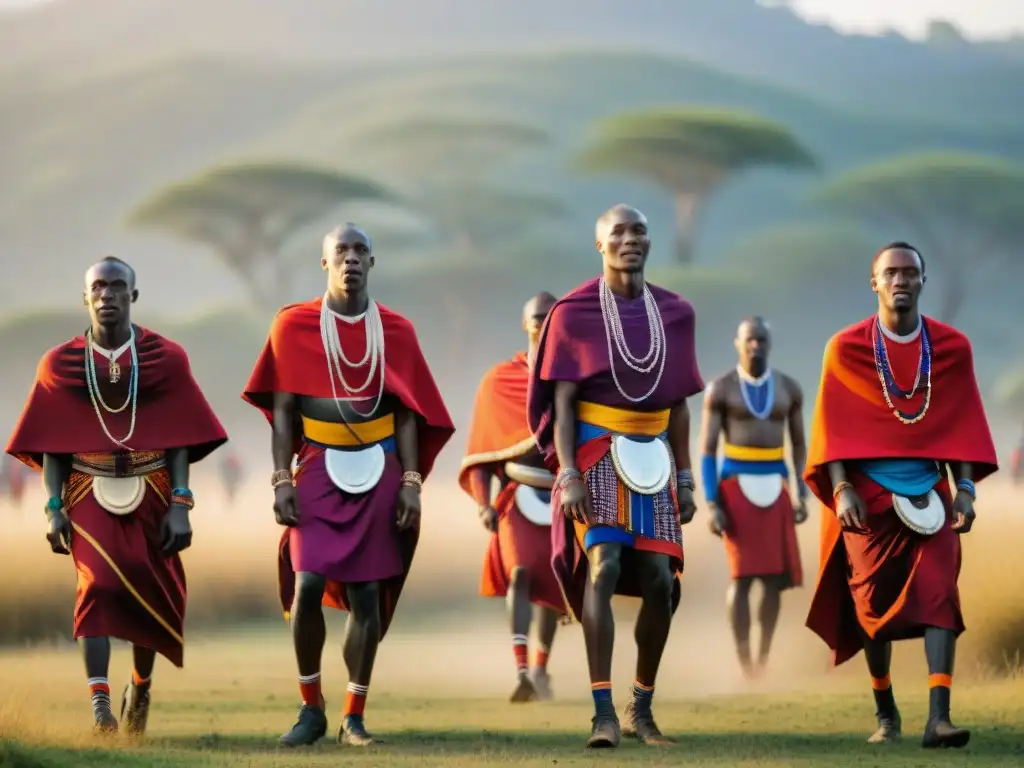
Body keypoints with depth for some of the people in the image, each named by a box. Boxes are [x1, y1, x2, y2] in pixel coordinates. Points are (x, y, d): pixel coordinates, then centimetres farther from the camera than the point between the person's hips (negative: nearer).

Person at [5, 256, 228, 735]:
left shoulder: (167, 359, -1)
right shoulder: (60, 364, 1)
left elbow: (180, 439, -1)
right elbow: (51, 445, 2)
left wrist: (180, 504, -8)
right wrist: (53, 508, -6)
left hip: (150, 493, 1)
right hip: (89, 493, -1)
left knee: (152, 596, 7)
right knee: (99, 584, -20)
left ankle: (140, 686, 35)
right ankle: (99, 705, -23)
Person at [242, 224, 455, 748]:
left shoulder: (396, 330, 4)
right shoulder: (293, 325, 0)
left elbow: (407, 413, 6)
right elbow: (282, 410, -1)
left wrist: (411, 481, -2)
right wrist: (282, 480, -8)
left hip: (378, 474, 2)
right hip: (320, 470, -1)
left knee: (367, 595, 1)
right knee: (308, 585, -14)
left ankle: (354, 717, 12)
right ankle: (311, 708, 3)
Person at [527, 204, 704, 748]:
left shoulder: (673, 314, 8)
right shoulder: (573, 312, -3)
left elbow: (678, 403, 12)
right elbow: (561, 402, -7)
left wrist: (685, 478, 10)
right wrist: (568, 474, -17)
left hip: (651, 459, 4)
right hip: (596, 454, -4)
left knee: (660, 582, 0)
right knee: (603, 567, -19)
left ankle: (641, 708, 18)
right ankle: (603, 714, -20)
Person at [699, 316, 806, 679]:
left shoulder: (789, 388, 6)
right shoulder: (720, 389, -4)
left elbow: (799, 445, 13)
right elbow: (707, 451, -4)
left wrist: (802, 496, 3)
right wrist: (711, 505, -12)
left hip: (775, 488, 3)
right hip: (736, 486, -3)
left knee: (776, 576, 2)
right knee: (742, 575, -9)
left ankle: (764, 659, 14)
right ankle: (744, 663, -5)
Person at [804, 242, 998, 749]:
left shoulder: (952, 347, 4)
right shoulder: (845, 349, -1)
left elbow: (962, 425, 6)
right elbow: (834, 428, -2)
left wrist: (965, 488, -3)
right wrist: (841, 490, -12)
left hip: (929, 491, 1)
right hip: (868, 492, -1)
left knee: (938, 595, -15)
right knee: (872, 603, 2)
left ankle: (938, 717, -22)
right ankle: (885, 713, 20)